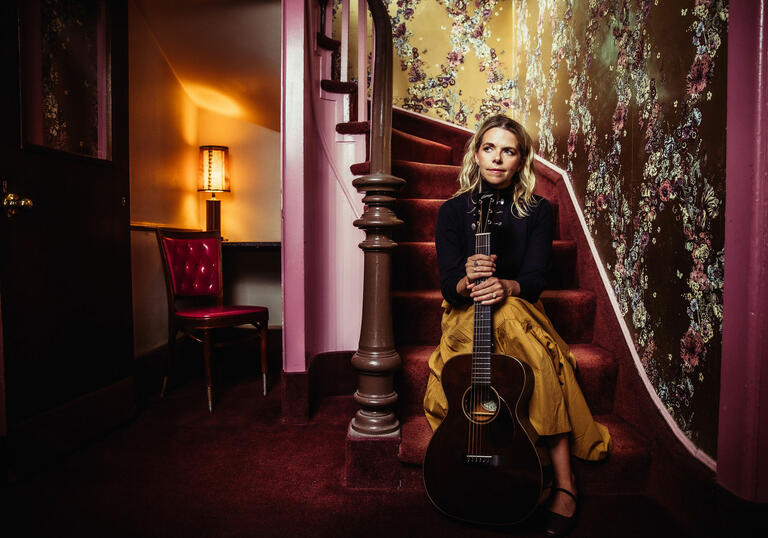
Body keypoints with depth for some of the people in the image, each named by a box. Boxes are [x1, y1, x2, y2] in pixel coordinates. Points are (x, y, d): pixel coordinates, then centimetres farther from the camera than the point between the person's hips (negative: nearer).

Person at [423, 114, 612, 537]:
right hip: (465, 316, -1)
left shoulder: (537, 211, 3)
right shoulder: (453, 210, 0)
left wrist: (505, 287, -33)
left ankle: (563, 484, -25)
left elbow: (535, 279, -9)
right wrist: (468, 280, -34)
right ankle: (564, 481, -24)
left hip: (520, 310, 1)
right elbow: (448, 285, -9)